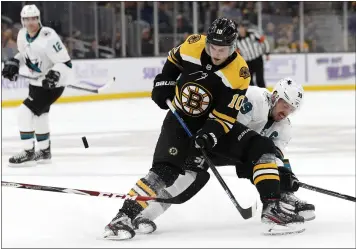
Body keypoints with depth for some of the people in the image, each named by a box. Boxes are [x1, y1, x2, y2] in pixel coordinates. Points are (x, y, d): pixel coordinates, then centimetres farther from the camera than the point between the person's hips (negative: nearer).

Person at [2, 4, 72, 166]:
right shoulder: (23, 34, -3)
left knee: (25, 112, -16)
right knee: (38, 116, 21)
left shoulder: (48, 38, -28)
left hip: (51, 86, -9)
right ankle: (44, 152, 38)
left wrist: (55, 74, -41)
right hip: (36, 83, 9)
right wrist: (14, 63, -1)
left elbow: (66, 63, -25)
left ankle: (29, 154, -8)